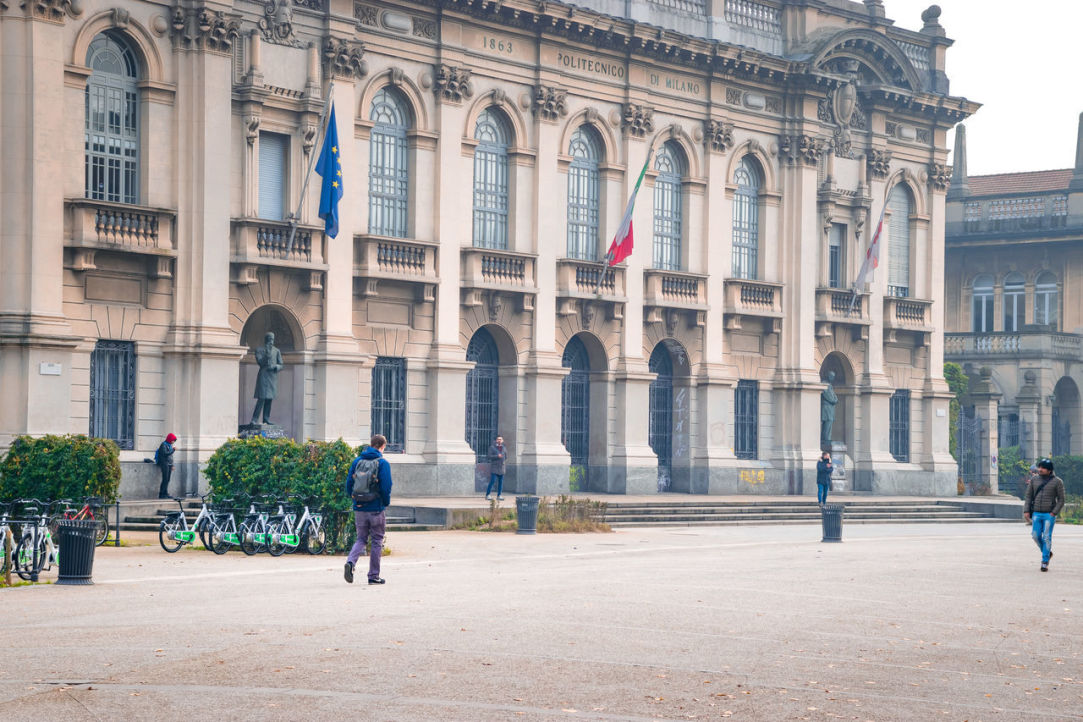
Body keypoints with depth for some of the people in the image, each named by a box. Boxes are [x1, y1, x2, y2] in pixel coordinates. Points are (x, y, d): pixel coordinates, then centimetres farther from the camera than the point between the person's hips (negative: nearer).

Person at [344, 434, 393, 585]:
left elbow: (349, 483, 4)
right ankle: (373, 576, 12)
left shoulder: (357, 461, 4)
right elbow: (386, 487, -14)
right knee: (376, 542, 8)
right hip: (376, 509, -4)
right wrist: (386, 502, 3)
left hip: (359, 509, 4)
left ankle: (350, 562, -13)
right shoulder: (383, 463, -8)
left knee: (361, 539, 14)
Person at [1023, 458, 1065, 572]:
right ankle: (1047, 552, 25)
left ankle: (1045, 562, 2)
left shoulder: (1057, 481, -2)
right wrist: (1026, 511, 0)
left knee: (1047, 538, -5)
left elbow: (1061, 500, -1)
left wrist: (1054, 513, -10)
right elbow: (1028, 497, 11)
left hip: (1049, 514, -4)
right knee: (1036, 536, 0)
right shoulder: (1034, 480, 8)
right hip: (1036, 514, 4)